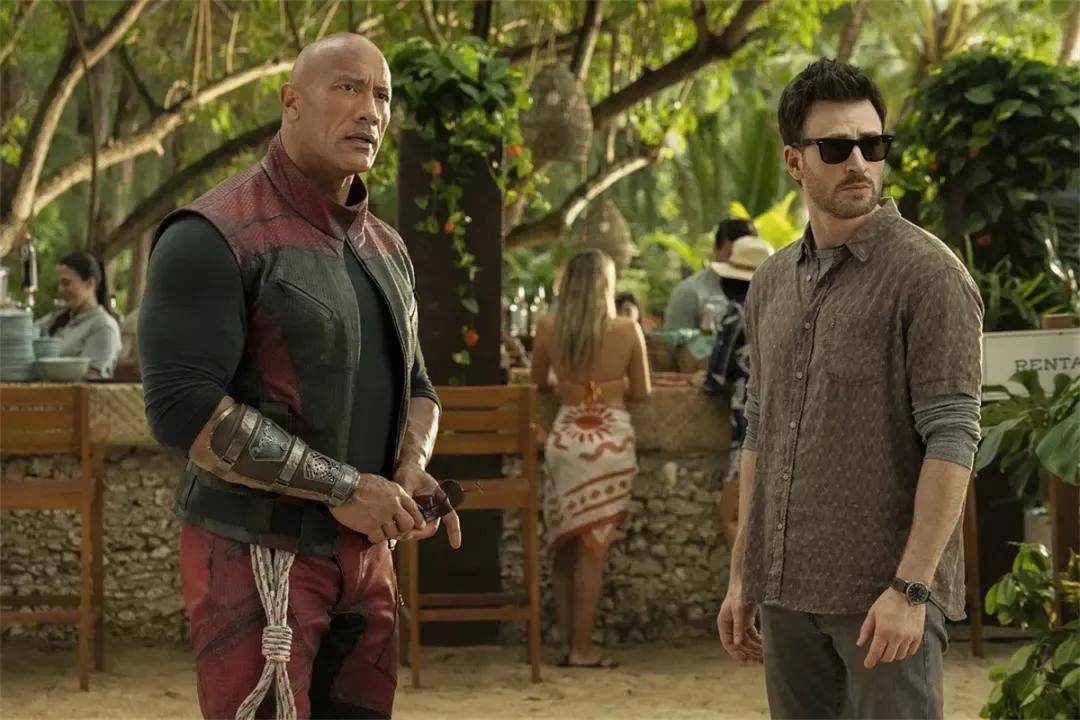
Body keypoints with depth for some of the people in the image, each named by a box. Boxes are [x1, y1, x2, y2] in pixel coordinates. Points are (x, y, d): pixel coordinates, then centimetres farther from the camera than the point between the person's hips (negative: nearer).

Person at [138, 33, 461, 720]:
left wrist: (413, 467, -3)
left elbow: (414, 385, 22)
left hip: (366, 552, 7)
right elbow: (183, 406, -21)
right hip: (257, 554, -7)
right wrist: (343, 488, -19)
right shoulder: (217, 236, -12)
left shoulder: (386, 248, 13)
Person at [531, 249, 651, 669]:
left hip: (565, 438, 2)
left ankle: (567, 642, 15)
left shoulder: (548, 328, -3)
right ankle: (582, 649, 1)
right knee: (591, 550, 1)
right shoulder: (627, 330, -8)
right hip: (612, 441, -2)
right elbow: (641, 393, 1)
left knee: (564, 548, 14)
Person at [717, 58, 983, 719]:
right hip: (789, 591, 6)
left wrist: (911, 588, -19)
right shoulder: (773, 283, 12)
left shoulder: (928, 274, -8)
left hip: (884, 594, -6)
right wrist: (743, 576, 14)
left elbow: (952, 440, -13)